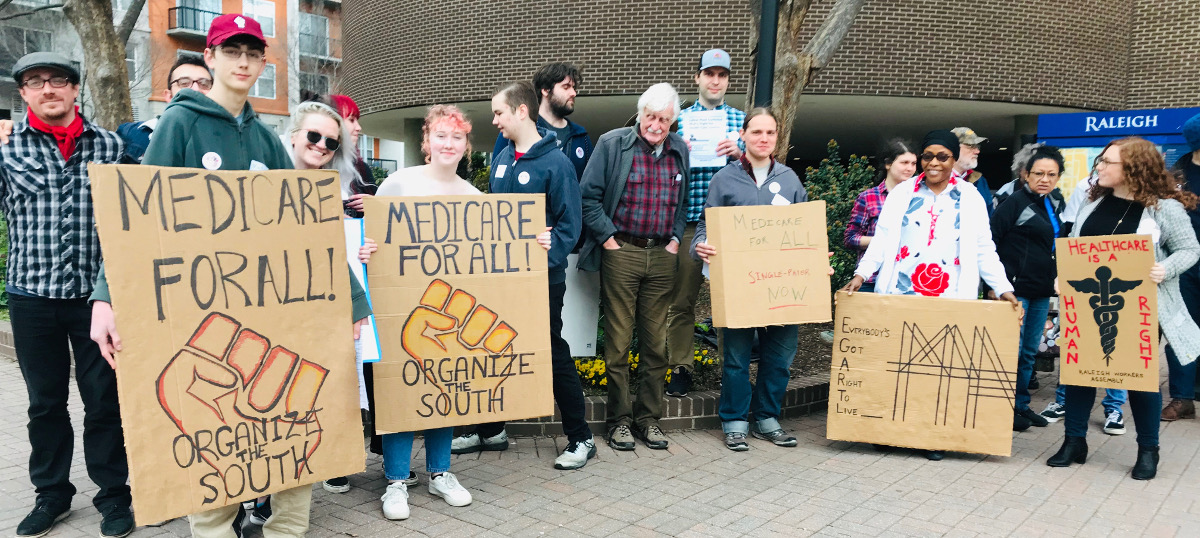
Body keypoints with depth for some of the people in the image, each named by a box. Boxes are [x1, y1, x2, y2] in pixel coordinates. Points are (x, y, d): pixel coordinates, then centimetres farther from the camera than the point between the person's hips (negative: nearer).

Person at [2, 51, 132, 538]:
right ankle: (51, 493, 29)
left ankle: (113, 495, 20)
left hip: (96, 292, -1)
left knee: (104, 400, 6)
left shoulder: (108, 144, 3)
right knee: (45, 401, 13)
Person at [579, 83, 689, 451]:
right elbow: (589, 196, -3)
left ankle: (649, 417, 19)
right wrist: (608, 239, -7)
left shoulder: (681, 151, 11)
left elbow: (686, 201, 18)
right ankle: (619, 420, 12)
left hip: (662, 256, 3)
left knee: (656, 342, 7)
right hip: (621, 253, -3)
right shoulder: (612, 144, -1)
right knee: (618, 341, 1)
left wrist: (676, 239, 5)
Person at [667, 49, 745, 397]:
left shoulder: (741, 119, 13)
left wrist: (738, 154, -10)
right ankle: (680, 368, 12)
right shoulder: (680, 119, 12)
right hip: (688, 221, 0)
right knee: (681, 300, 2)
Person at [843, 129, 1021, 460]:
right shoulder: (902, 193, 11)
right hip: (900, 294, 0)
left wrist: (1003, 289, -1)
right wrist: (861, 274, -8)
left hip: (951, 299, 0)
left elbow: (984, 250, 9)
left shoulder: (970, 199, 11)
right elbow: (882, 240, 5)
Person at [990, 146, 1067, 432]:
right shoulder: (1015, 202, -10)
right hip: (1016, 288, -7)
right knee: (1012, 350, -4)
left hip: (1042, 291, 7)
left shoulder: (1055, 203, 12)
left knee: (1030, 351, 14)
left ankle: (1021, 405, 24)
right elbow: (990, 241, -14)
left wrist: (1054, 279, 15)